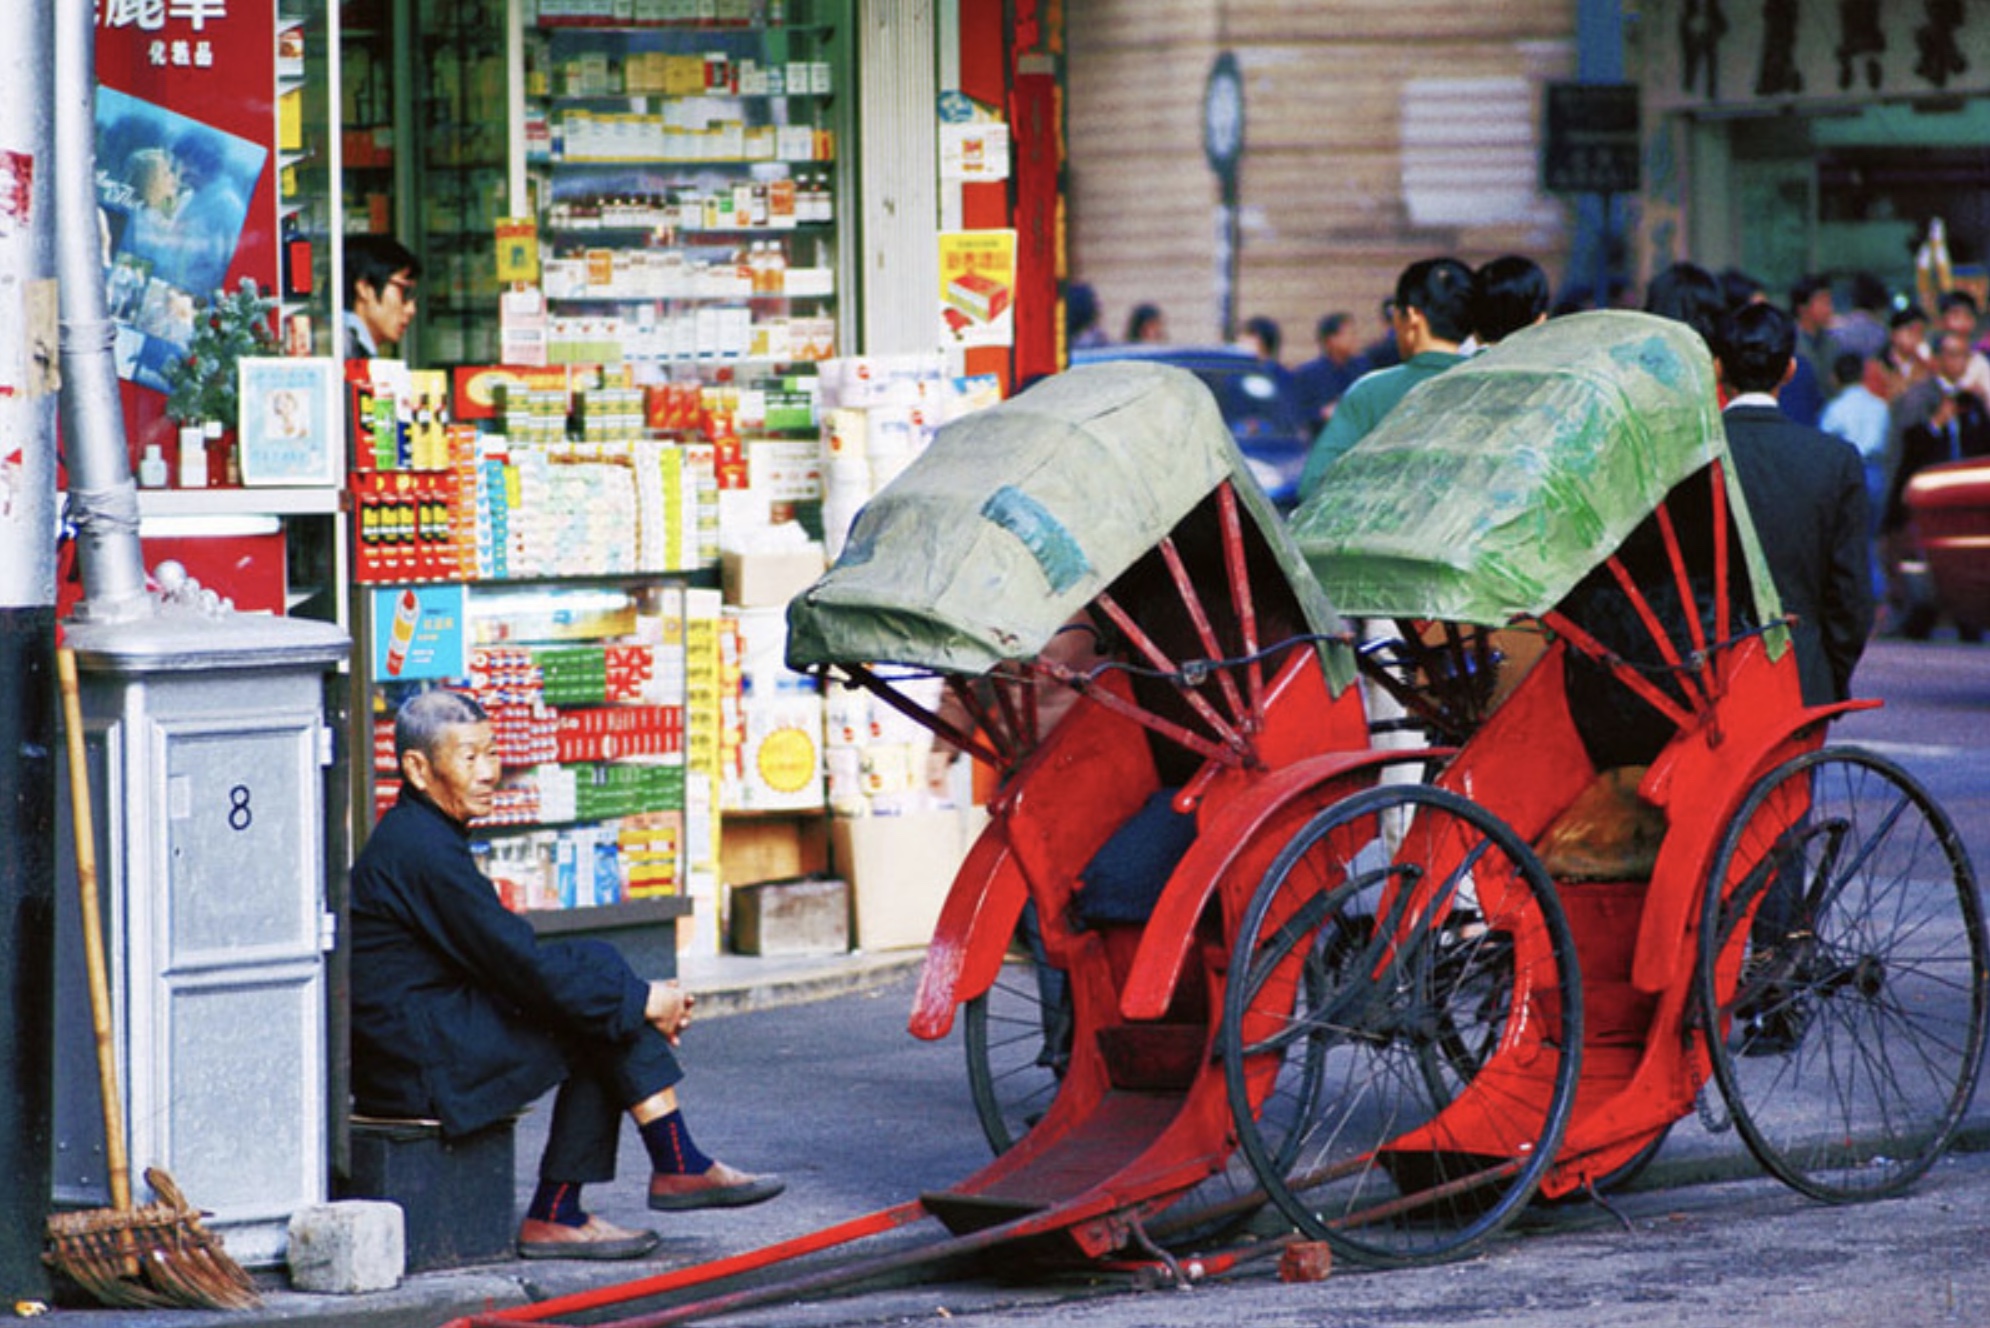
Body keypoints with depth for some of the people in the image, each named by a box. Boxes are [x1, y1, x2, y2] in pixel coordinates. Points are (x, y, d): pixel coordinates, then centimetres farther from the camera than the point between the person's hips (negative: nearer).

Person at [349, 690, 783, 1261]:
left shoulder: (416, 835, 16)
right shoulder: (422, 848, -17)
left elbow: (508, 957, 17)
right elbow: (519, 964, -19)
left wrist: (634, 997, 8)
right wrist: (640, 1000, -10)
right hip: (419, 1059, -10)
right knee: (608, 1013, -12)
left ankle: (556, 1215, -1)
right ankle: (678, 1166, 0)